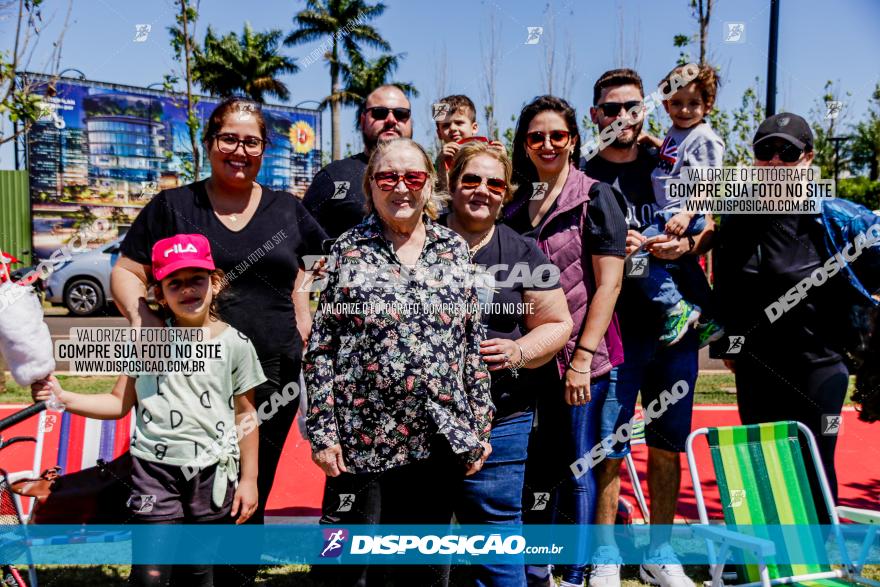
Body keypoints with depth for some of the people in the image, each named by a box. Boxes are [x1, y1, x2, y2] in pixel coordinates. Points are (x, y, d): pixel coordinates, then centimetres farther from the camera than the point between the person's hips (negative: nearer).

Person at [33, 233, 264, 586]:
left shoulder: (235, 343, -3)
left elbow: (245, 414, 2)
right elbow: (119, 403, 7)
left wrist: (249, 479, 2)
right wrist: (62, 398, -7)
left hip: (213, 472, 0)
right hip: (154, 469, 1)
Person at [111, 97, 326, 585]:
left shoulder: (288, 210, 10)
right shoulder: (173, 206, 5)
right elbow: (125, 272, 5)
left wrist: (305, 320, 4)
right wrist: (143, 317, -13)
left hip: (274, 376, 2)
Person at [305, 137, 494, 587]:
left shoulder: (454, 249, 6)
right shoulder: (348, 250, -1)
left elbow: (473, 345, 8)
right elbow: (320, 349, -2)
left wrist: (480, 427, 5)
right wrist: (322, 432, -7)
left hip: (440, 439, 2)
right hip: (361, 439, -2)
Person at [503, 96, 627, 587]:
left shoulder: (595, 196, -2)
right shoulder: (515, 206, 11)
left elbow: (609, 282, -9)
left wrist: (583, 357, -15)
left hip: (580, 356, -4)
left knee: (577, 471, 5)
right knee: (534, 470, 13)